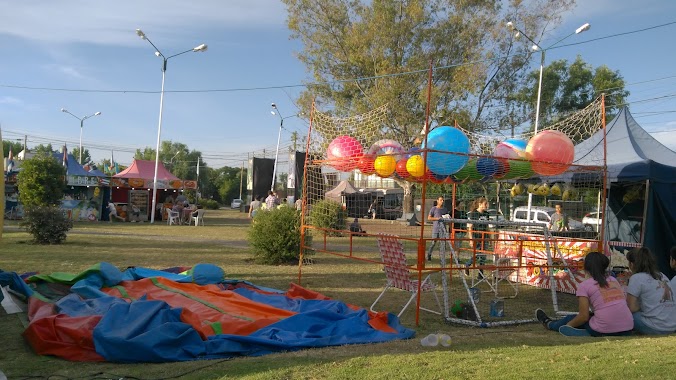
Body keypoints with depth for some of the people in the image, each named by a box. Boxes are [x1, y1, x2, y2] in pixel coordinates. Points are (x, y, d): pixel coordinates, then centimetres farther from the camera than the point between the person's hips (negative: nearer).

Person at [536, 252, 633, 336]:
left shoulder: (584, 285, -3)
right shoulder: (614, 280, 15)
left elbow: (584, 316, -4)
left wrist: (568, 325, 13)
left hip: (604, 332, -5)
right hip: (627, 330, 6)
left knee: (571, 319, 22)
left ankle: (550, 324, 49)